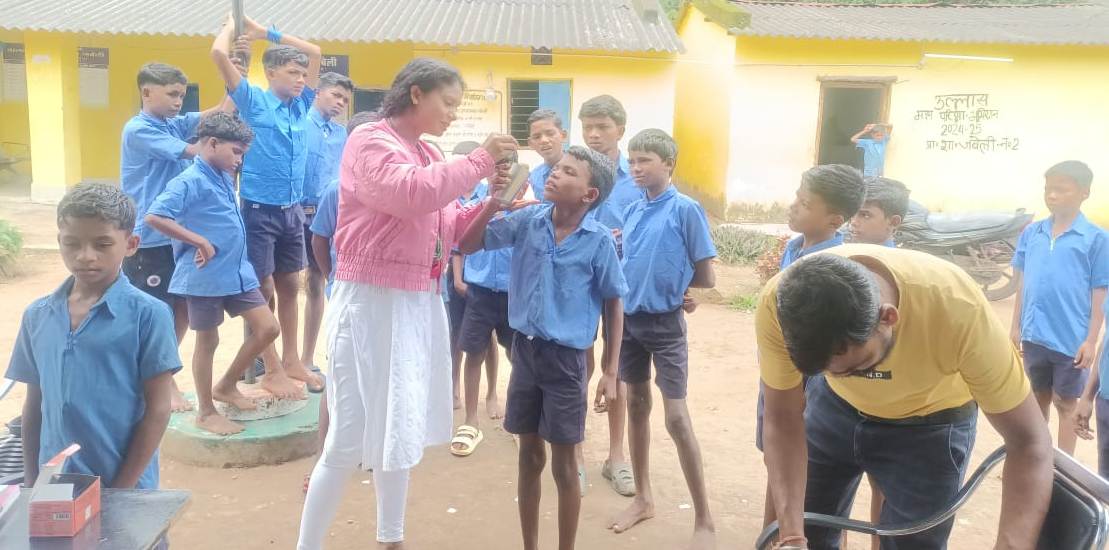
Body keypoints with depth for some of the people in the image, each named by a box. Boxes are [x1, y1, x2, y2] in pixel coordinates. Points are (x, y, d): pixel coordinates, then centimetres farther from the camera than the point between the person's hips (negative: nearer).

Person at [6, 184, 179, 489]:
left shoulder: (148, 314, -11)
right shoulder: (37, 315, 4)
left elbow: (157, 409, -9)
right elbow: (34, 405, 11)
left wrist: (121, 489, -10)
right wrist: (31, 483, 8)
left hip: (125, 489, -4)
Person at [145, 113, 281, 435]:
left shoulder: (224, 178, 10)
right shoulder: (190, 181, -15)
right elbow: (154, 217, -25)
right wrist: (200, 242, -23)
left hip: (238, 271, 8)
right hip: (206, 277, -8)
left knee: (268, 328, 7)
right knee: (208, 341, 5)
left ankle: (226, 386, 25)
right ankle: (205, 412, 20)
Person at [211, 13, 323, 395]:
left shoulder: (301, 106, 7)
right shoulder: (253, 102, -7)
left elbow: (315, 52, 13)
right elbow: (218, 54, -17)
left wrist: (264, 32, 11)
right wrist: (231, 26, 2)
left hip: (292, 210, 6)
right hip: (259, 211, -6)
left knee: (289, 287, 14)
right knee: (265, 291, 2)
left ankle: (291, 361, 26)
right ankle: (273, 370, 12)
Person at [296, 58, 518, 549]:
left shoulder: (429, 155, 15)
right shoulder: (369, 141, -9)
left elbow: (448, 226, 17)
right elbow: (413, 193, -27)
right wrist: (480, 159, -19)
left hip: (420, 304, 8)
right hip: (373, 303, -8)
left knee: (399, 428, 17)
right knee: (353, 436, -5)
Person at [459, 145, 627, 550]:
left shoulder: (600, 240, -11)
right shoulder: (527, 221, -4)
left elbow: (614, 305, -3)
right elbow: (467, 246, -1)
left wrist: (611, 373, -4)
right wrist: (495, 202, -16)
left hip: (566, 358, -3)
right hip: (525, 350, 3)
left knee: (563, 465, 7)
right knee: (530, 457, 16)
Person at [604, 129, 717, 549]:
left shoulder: (686, 210, -12)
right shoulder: (632, 211, 6)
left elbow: (706, 278, -11)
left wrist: (669, 282, -2)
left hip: (664, 322, -6)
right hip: (629, 318, 6)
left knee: (677, 419, -4)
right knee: (637, 407, 15)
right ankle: (643, 498, 32)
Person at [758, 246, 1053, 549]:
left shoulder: (958, 308, -38)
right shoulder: (777, 303, -32)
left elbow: (1029, 442, -29)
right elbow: (782, 422, -19)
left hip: (930, 423, -1)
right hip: (832, 405, 2)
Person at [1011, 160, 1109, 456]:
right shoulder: (1030, 233, 2)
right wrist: (1016, 326, 9)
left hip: (1071, 339, -4)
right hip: (1035, 335, 4)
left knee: (1066, 403, 9)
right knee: (1039, 397, 17)